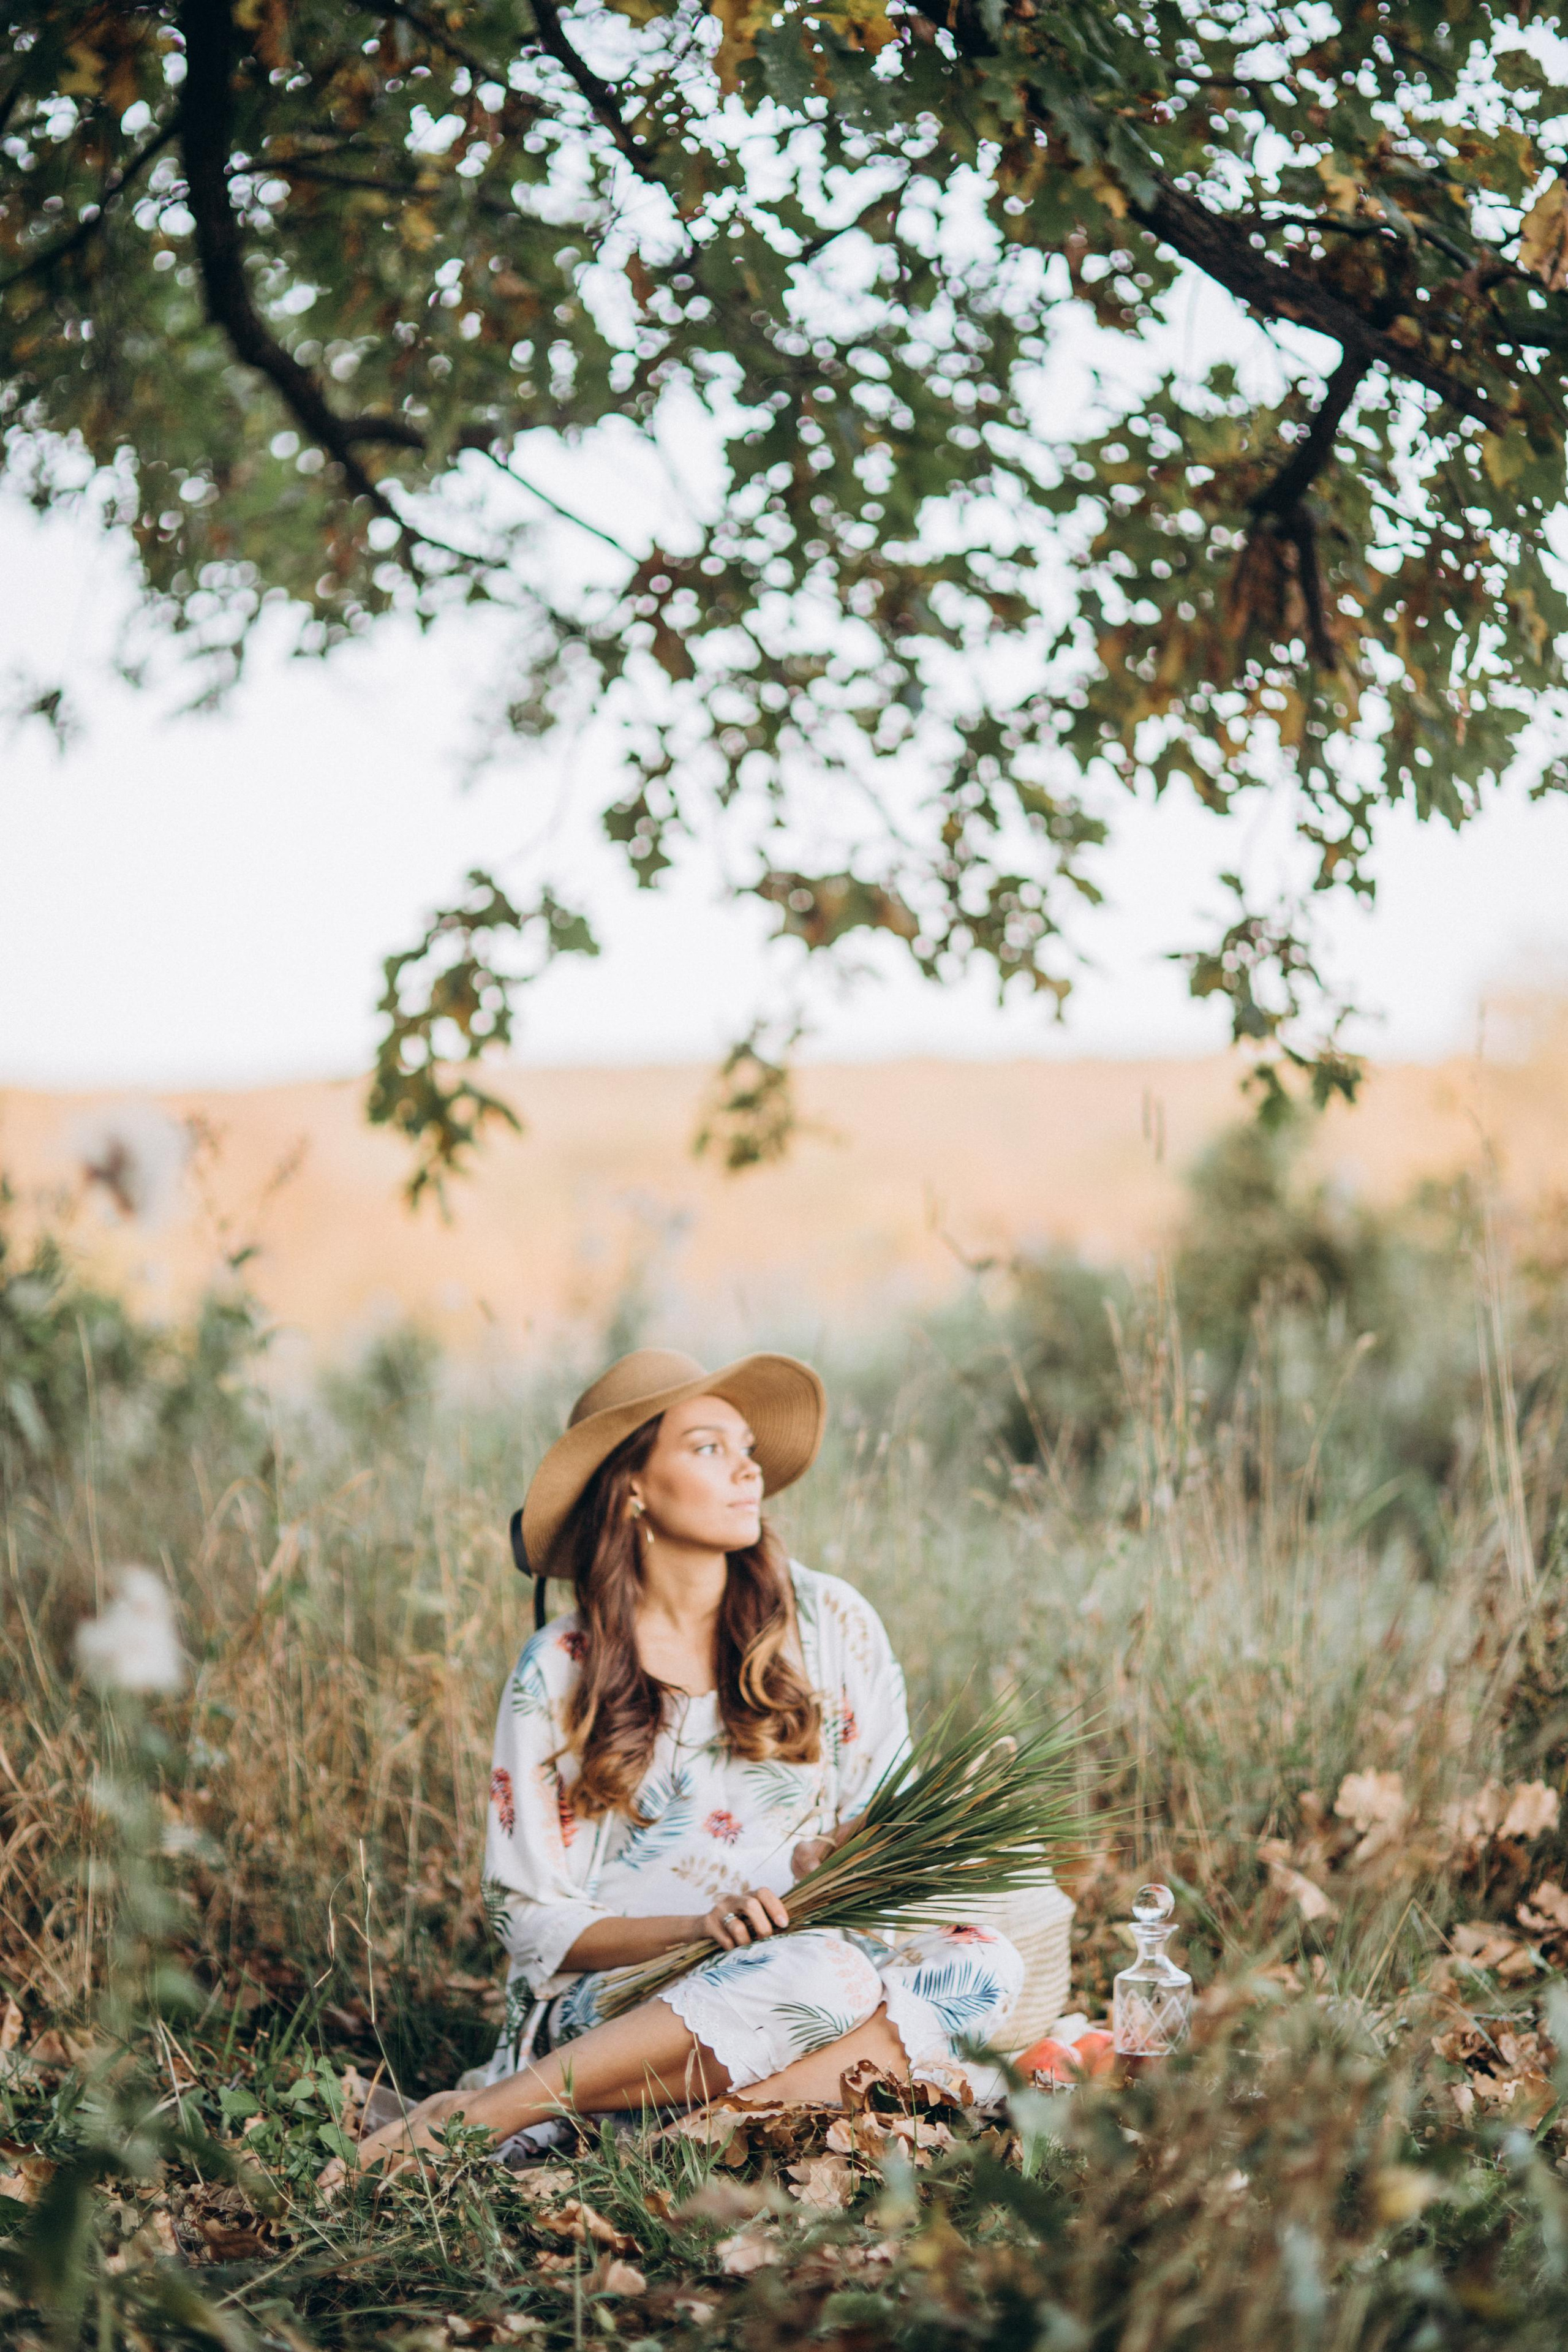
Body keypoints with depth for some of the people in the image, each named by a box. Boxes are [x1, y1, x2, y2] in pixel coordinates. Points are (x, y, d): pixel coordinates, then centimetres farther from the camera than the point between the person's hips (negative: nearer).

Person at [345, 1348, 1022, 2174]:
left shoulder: (830, 1621, 7)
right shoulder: (559, 1673, 1)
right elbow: (533, 1920, 0)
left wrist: (832, 1860, -12)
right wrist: (697, 1927, -18)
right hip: (612, 2000, -4)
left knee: (983, 1961, -30)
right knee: (826, 1973, -35)